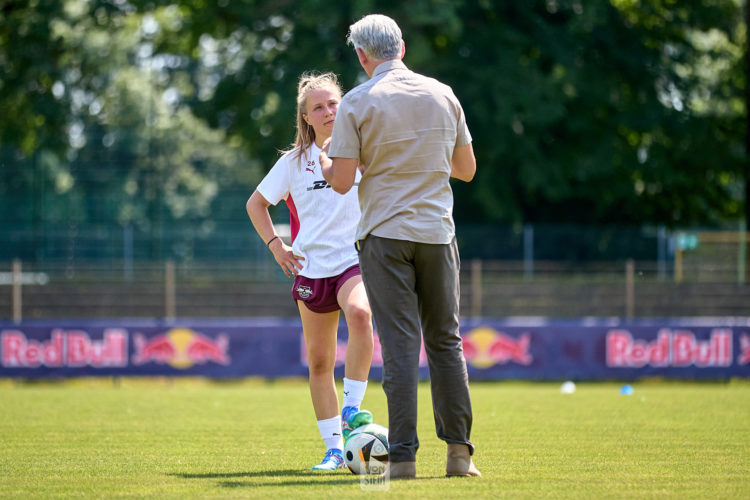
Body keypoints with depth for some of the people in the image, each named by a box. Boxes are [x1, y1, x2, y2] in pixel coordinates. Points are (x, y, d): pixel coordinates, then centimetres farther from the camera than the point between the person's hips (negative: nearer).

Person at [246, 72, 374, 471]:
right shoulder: (295, 161, 4)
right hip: (311, 267, 2)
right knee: (319, 362, 4)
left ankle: (351, 410, -26)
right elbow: (256, 203, 15)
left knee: (359, 313, -35)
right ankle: (334, 448, 13)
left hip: (355, 260, -2)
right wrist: (275, 245, 4)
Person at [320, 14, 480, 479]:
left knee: (400, 345, -3)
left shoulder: (357, 103, -6)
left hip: (385, 235, -3)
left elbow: (342, 181, -8)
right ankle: (459, 449, 6)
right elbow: (467, 169, 13)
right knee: (446, 341, 11)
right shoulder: (443, 96, 6)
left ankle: (403, 454, -7)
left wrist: (325, 158, 14)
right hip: (437, 232, 3)